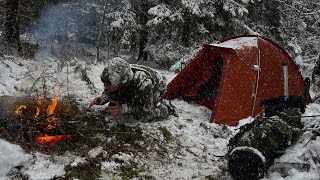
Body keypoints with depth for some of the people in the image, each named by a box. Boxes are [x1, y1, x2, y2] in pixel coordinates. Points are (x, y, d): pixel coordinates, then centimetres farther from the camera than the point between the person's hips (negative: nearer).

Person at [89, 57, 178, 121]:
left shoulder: (143, 84, -46)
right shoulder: (116, 76, -30)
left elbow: (145, 110, -32)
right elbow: (109, 91, -8)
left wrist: (124, 109, -40)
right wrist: (104, 98, -30)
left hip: (156, 87, -6)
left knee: (144, 116, -23)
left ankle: (166, 107, 5)